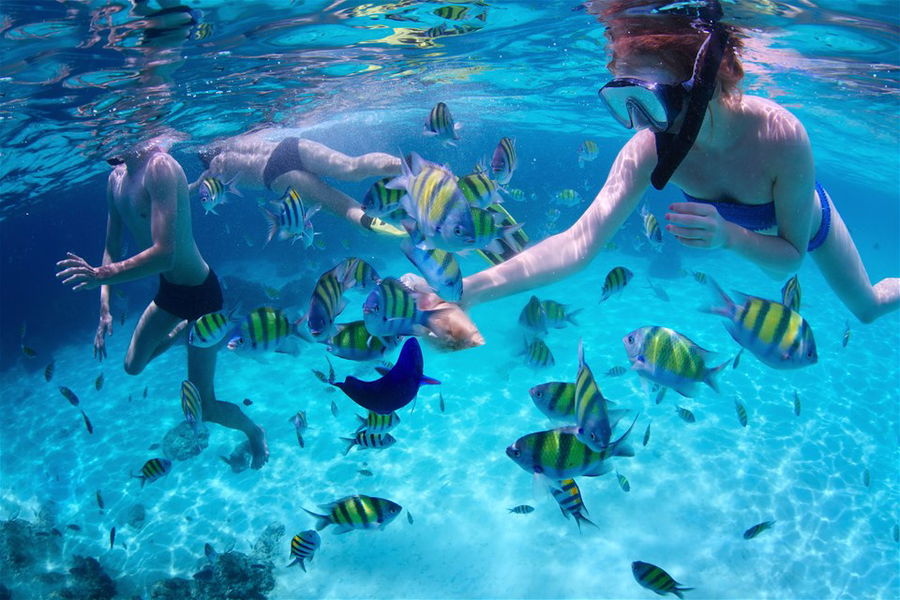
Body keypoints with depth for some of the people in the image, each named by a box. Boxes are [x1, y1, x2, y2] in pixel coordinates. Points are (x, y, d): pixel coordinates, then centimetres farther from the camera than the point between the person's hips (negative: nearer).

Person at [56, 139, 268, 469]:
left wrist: (102, 275, -37)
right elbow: (112, 249, 8)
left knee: (204, 408, -1)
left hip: (200, 292, -8)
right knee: (133, 365, 24)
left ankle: (254, 432, 27)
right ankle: (184, 331, 44)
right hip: (168, 291, 8)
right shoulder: (116, 178, 1)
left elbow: (165, 252, -34)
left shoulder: (159, 166, -27)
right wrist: (105, 311, 2)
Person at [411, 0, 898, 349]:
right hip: (745, 228, 2)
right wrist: (468, 290, -62)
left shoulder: (781, 135, -45)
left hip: (806, 221, -2)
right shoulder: (648, 149, -38)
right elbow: (579, 241, -49)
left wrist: (730, 237, -54)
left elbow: (791, 257, -32)